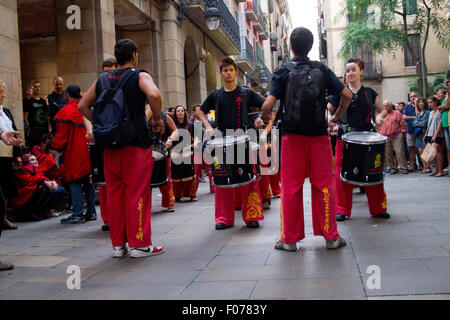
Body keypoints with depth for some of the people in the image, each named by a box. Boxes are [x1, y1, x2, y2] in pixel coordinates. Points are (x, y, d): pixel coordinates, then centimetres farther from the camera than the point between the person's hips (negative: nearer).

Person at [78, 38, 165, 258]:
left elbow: (83, 105, 14)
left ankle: (118, 244, 16)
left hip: (110, 144, 5)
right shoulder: (140, 76, -3)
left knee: (114, 193, 9)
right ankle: (139, 244, 3)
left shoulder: (102, 79, 13)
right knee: (137, 193, -1)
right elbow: (154, 95, -22)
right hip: (136, 143, -5)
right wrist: (157, 119, -9)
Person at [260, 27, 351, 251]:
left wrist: (265, 118, 7)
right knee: (324, 186, 8)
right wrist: (338, 116, 15)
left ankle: (290, 239, 11)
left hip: (292, 136, -1)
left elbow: (268, 104, -13)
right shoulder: (322, 69, 3)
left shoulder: (282, 72, -4)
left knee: (291, 187, 5)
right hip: (319, 134, 2)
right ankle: (331, 236, 13)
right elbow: (347, 95, 0)